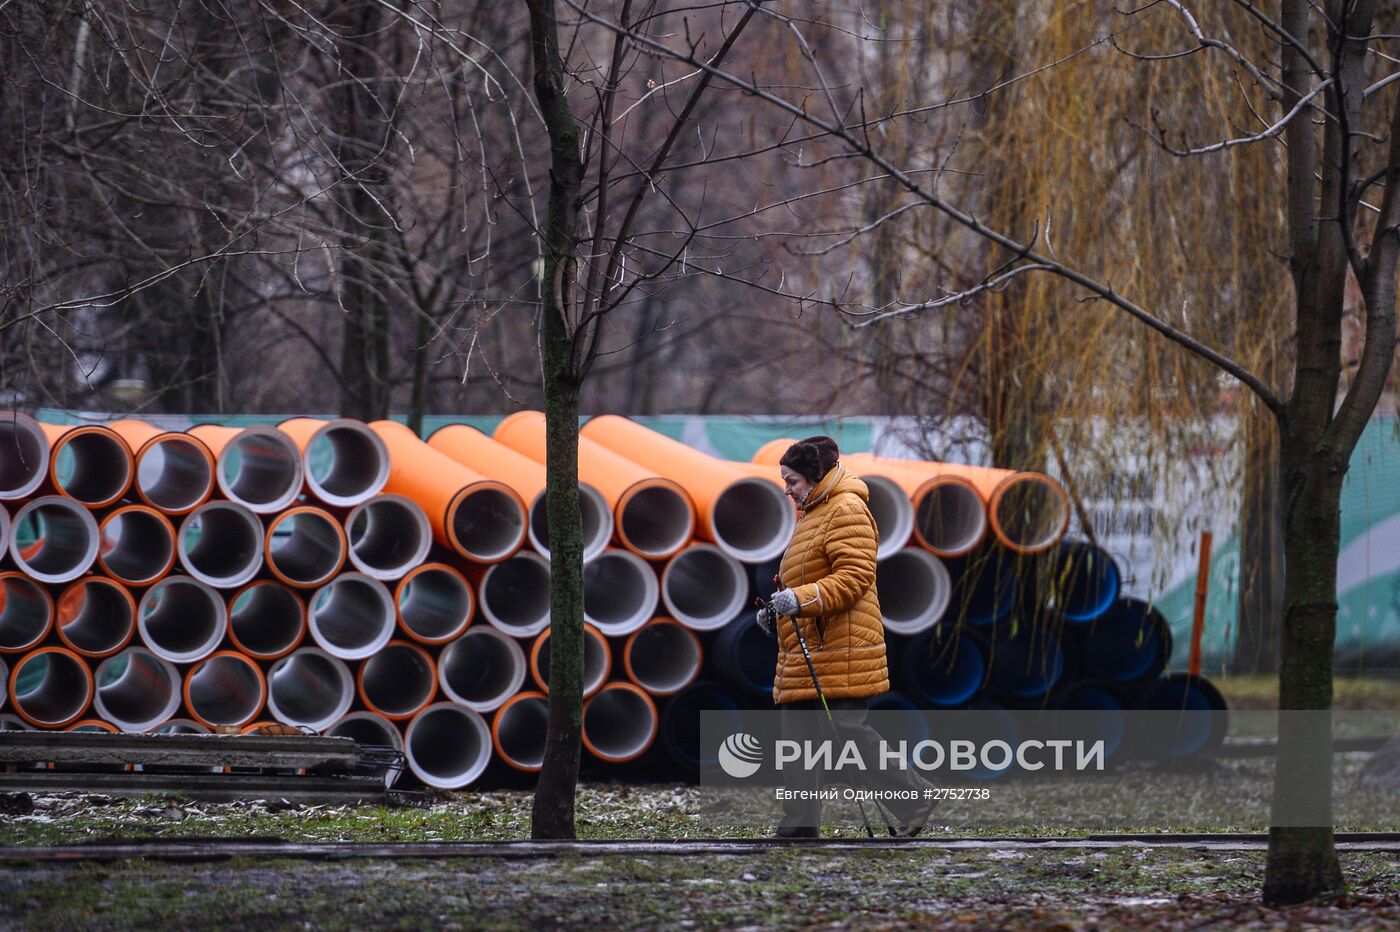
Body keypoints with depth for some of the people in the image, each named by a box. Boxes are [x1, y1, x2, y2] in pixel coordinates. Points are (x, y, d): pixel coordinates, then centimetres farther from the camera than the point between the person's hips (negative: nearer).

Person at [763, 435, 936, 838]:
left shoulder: (847, 511, -11)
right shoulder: (814, 515, 22)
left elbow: (855, 577, -21)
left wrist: (802, 598, -30)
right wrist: (779, 609, 18)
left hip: (840, 650, -11)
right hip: (808, 653, 11)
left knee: (847, 731, -11)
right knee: (797, 734, 6)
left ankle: (913, 796, 1)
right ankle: (800, 825, 7)